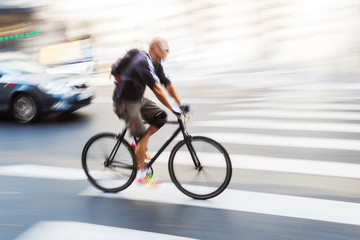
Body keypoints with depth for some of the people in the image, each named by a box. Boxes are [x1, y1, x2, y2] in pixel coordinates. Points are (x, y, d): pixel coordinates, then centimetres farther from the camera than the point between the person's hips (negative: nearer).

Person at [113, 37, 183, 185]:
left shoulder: (156, 64, 3)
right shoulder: (143, 62, -27)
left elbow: (168, 85, 3)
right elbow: (156, 89, -34)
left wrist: (180, 105, -4)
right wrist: (172, 108, -33)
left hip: (138, 99, 9)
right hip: (125, 102, -9)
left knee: (161, 117, -2)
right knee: (142, 136, -11)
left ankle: (138, 144, 12)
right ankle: (141, 174, 2)